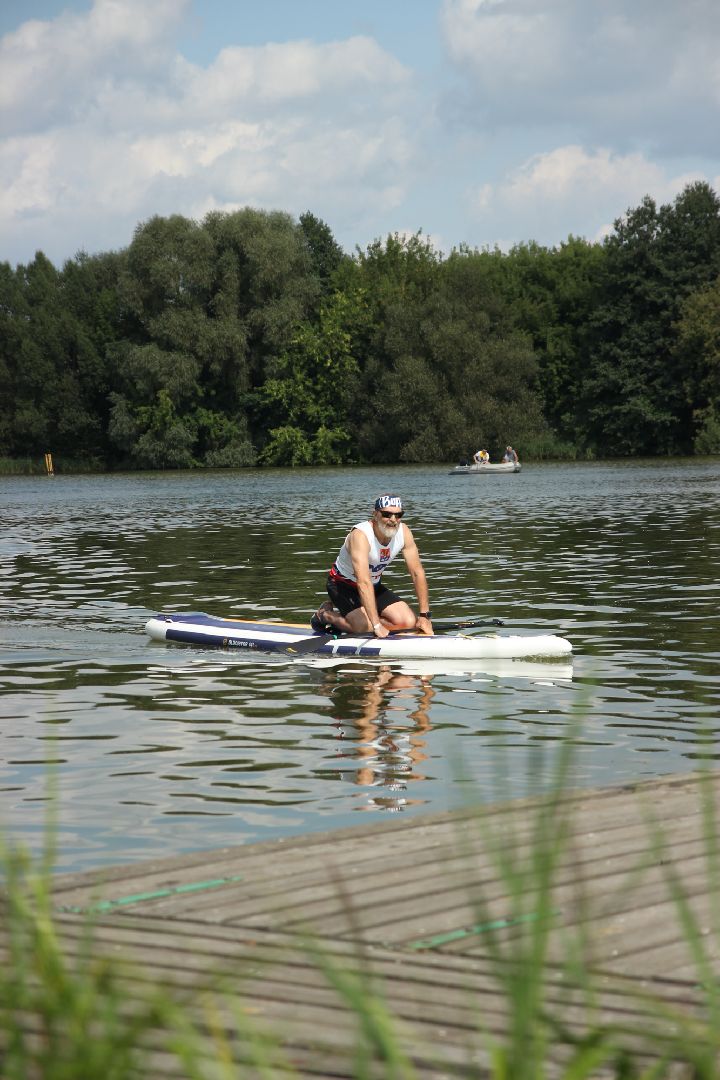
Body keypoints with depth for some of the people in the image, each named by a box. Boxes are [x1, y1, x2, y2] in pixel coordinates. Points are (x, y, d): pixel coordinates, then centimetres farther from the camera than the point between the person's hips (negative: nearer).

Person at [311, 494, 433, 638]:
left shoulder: (403, 532, -15)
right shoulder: (360, 535, -34)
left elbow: (417, 573, -10)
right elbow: (364, 583, -41)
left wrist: (424, 615, -14)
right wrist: (377, 626, -46)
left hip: (375, 586, 7)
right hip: (343, 585, -7)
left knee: (409, 623, -11)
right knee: (368, 628, -27)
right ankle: (325, 615, 3)